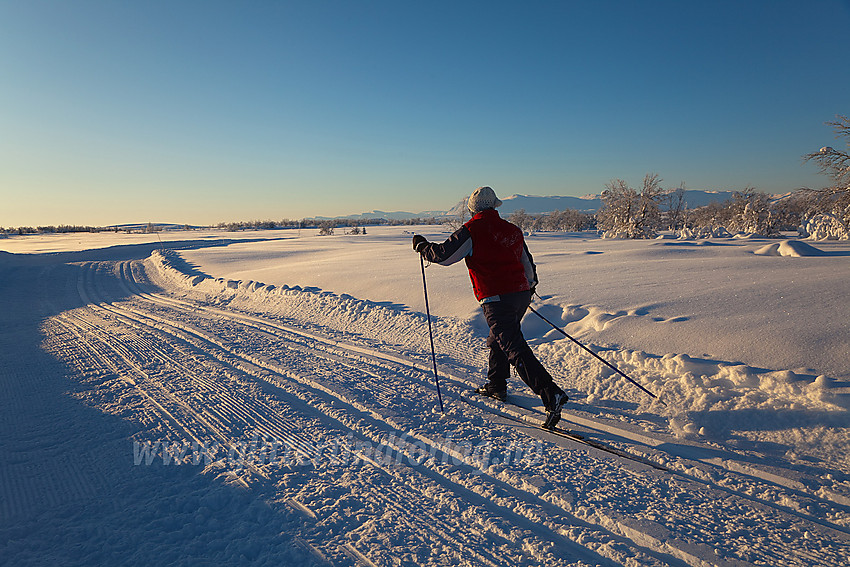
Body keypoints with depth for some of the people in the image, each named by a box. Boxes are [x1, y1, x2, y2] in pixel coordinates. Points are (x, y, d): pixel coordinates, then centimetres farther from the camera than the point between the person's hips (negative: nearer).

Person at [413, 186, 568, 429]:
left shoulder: (472, 230, -6)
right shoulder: (513, 230, 13)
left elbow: (443, 255, -5)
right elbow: (528, 265, 22)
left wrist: (422, 245, 14)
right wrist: (529, 287, 41)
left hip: (496, 300, -8)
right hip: (521, 295, 8)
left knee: (516, 350, -9)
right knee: (498, 340, 25)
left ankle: (552, 395, -18)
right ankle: (496, 386, 39)